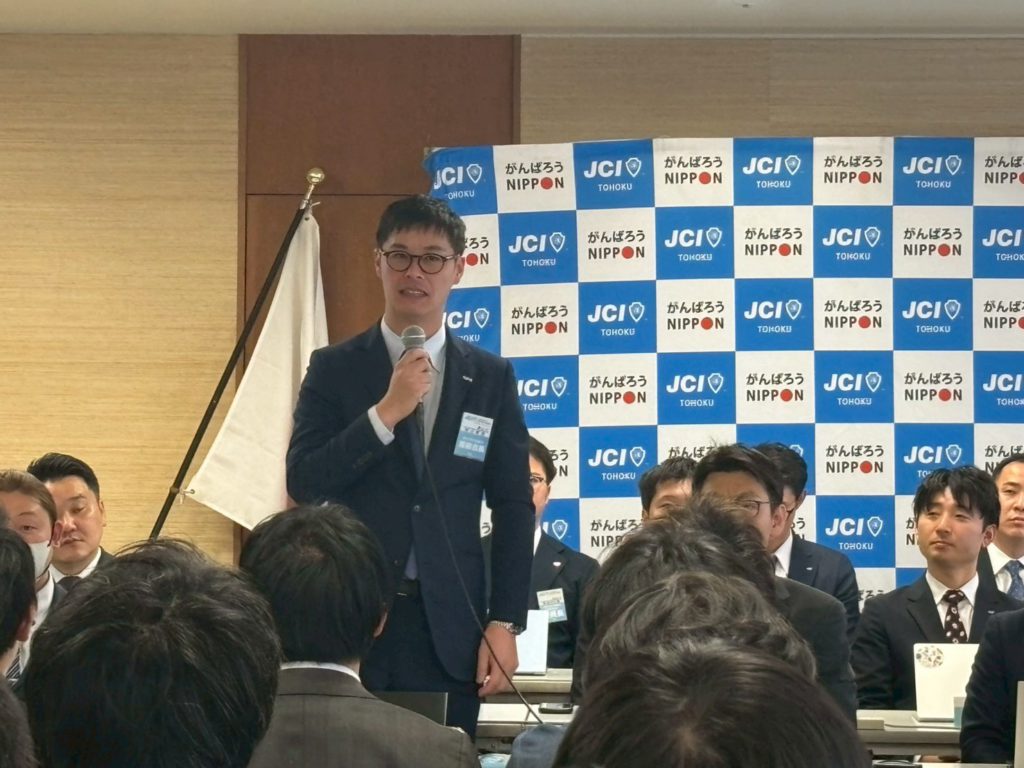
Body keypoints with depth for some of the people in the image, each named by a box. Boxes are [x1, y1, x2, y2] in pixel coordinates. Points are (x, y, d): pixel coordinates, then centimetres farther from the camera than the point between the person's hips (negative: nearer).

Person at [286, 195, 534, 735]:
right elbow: (303, 485, -7)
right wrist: (386, 411, -16)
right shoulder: (334, 369, 4)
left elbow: (513, 507, 6)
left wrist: (505, 624, -2)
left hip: (451, 626, 1)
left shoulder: (491, 378, 7)